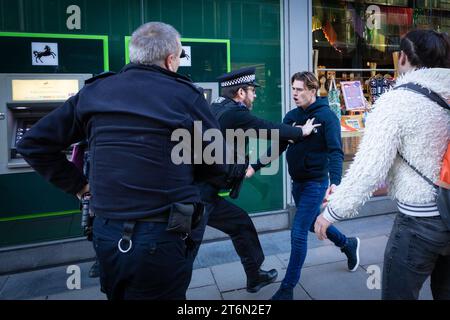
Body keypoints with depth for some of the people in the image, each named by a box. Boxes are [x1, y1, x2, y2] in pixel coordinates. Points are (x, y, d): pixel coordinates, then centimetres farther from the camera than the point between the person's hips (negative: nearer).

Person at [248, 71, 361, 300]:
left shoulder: (327, 116, -14)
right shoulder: (292, 116, 3)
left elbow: (335, 152, -22)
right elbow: (278, 146, 5)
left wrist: (335, 182, -37)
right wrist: (255, 167, -5)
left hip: (316, 183, -7)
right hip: (297, 182, 7)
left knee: (298, 233, -6)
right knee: (313, 223, 23)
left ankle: (287, 288, 10)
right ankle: (347, 244, 50)